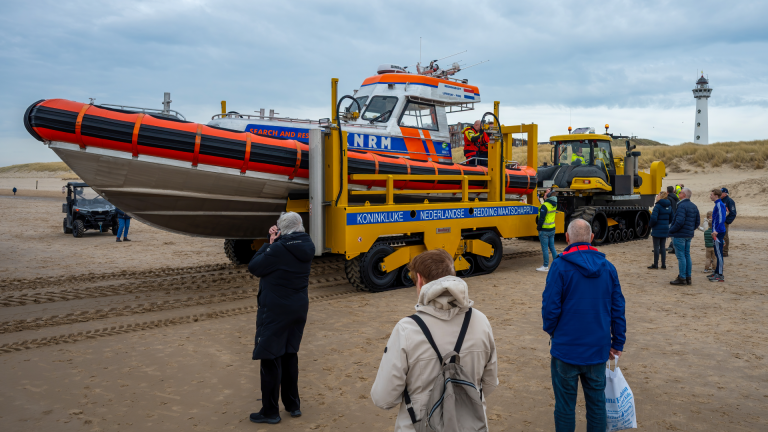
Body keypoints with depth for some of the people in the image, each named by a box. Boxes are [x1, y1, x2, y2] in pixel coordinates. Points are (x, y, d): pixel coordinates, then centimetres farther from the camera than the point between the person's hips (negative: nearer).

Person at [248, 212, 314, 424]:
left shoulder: (278, 249, -21)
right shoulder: (306, 246, 1)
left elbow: (254, 267, -11)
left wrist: (269, 243, -5)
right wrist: (275, 242, -1)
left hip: (275, 310, -8)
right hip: (299, 308, 8)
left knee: (270, 358, 4)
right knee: (289, 354, 19)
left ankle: (270, 412, 13)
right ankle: (293, 405, 29)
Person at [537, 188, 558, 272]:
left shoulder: (545, 206, -20)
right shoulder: (554, 204, 3)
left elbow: (541, 218, -19)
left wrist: (538, 227, -7)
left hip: (544, 230, -8)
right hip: (552, 229, 8)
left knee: (545, 248, 0)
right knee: (552, 247, 15)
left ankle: (545, 266, 5)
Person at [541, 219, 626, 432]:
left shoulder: (560, 266, -13)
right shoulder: (608, 267, 0)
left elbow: (550, 307, -15)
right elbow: (618, 309, 3)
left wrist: (551, 331, 5)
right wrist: (617, 343, 12)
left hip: (566, 348, -4)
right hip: (598, 350, 4)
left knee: (565, 405, 9)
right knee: (597, 402, 17)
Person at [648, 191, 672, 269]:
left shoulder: (658, 206, -16)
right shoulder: (669, 206, 7)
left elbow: (653, 218, -22)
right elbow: (671, 218, 12)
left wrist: (650, 225, -4)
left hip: (657, 230, -7)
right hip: (665, 229, 7)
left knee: (656, 247, 2)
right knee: (662, 247, 14)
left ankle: (655, 264, 8)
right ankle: (663, 265, 16)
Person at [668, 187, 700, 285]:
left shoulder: (682, 206, -18)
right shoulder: (694, 206, 11)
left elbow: (679, 222, -24)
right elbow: (697, 221, 14)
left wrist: (671, 230, -12)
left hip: (679, 235, -9)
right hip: (689, 235, 9)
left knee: (681, 256, -4)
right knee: (687, 255, 13)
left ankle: (682, 278, -1)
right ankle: (688, 278, 18)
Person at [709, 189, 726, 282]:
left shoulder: (719, 204, -15)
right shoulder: (718, 204, 15)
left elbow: (721, 219, -23)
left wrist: (716, 231, -27)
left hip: (718, 232, -10)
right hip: (717, 232, 10)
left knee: (719, 253, -8)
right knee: (717, 253, 16)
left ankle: (720, 275, -7)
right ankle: (716, 272, 25)